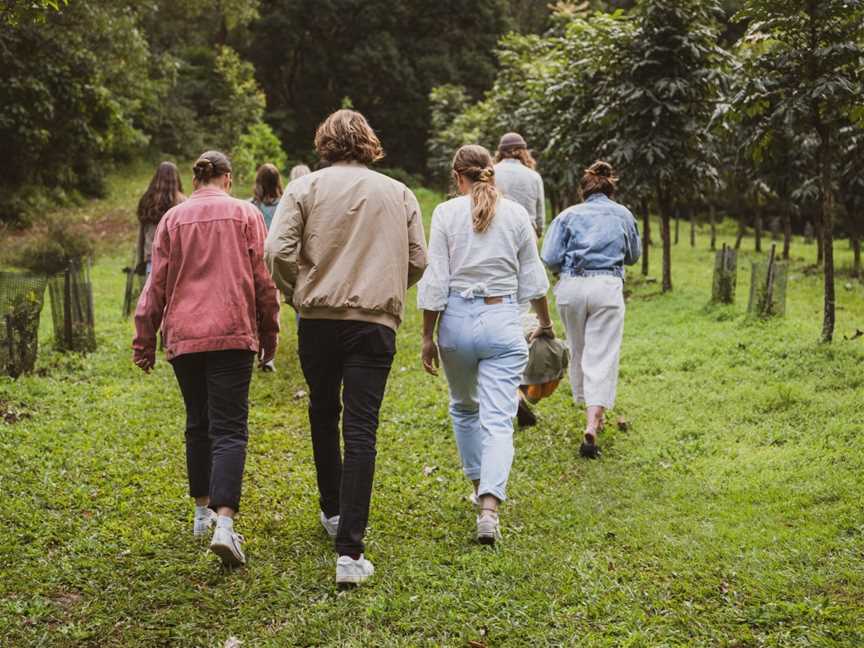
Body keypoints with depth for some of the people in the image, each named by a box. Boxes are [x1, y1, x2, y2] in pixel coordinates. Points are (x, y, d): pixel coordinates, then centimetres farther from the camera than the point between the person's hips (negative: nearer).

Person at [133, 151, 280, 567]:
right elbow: (263, 280, 2)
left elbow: (156, 284, 7)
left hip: (183, 336, 3)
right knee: (229, 430, -7)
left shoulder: (173, 218, 8)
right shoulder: (245, 214, 3)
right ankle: (224, 524, -22)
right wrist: (269, 335, 10)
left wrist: (145, 341, 12)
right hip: (232, 334, -3)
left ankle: (203, 512, 26)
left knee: (198, 425, 18)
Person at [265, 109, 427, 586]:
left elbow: (277, 252, -8)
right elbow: (418, 261, 6)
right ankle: (350, 550, -9)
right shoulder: (399, 194, 7)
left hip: (319, 318, 0)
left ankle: (332, 511, 37)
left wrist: (296, 292, 9)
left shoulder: (305, 188, 1)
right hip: (377, 321, 0)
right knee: (361, 430, -3)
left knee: (323, 412, 22)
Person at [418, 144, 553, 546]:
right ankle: (489, 507, -19)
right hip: (502, 320, 0)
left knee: (464, 408, 23)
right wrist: (545, 323, 25)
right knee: (498, 420, -4)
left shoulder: (447, 213, -3)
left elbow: (435, 280, -6)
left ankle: (480, 486, 33)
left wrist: (427, 336, 1)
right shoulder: (516, 214, 3)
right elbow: (532, 279, 9)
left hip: (457, 319, 0)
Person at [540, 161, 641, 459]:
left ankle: (592, 414, 33)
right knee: (602, 356, -3)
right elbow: (633, 255, 26)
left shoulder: (568, 215, 8)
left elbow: (550, 259, -1)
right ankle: (592, 426, -17)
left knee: (578, 351, 19)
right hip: (607, 287, -1)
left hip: (571, 288, 1)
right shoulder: (623, 214, 12)